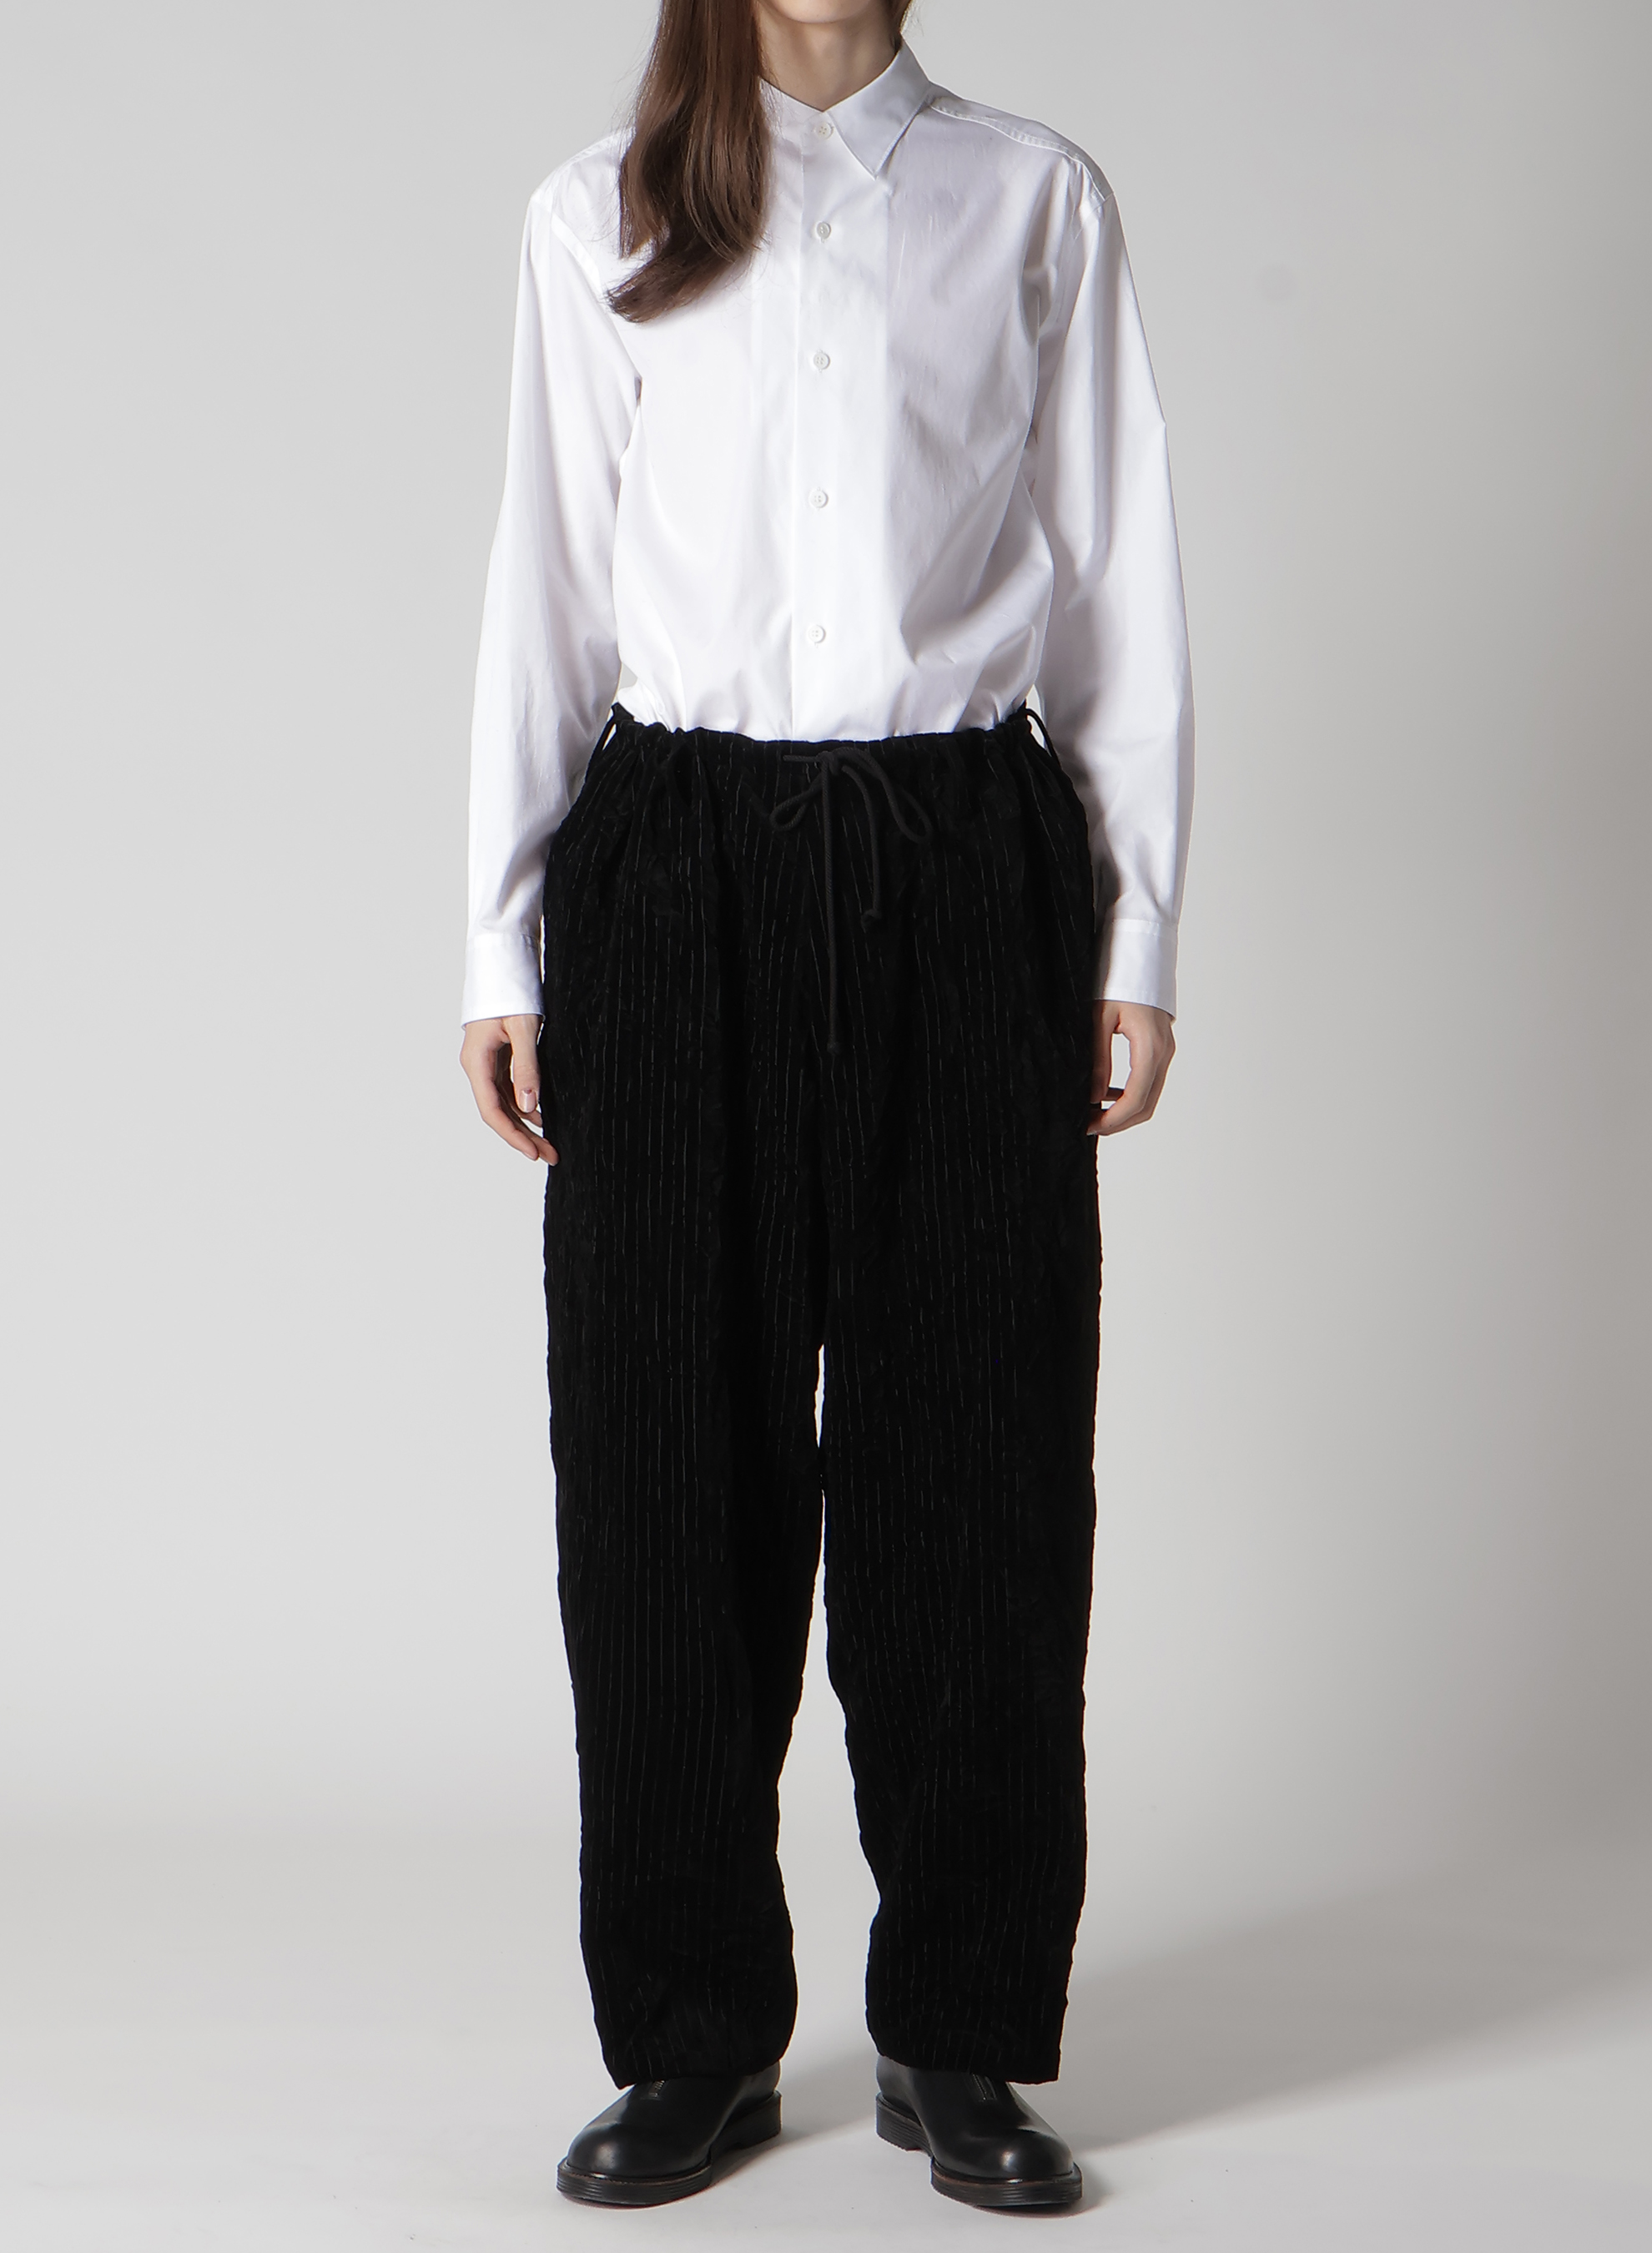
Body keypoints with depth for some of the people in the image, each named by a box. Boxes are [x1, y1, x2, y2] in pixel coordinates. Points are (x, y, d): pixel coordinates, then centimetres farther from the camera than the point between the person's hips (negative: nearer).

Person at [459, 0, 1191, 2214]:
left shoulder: (1034, 199, 10)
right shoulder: (600, 222, 11)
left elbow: (1119, 565, 8)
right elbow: (546, 578, 8)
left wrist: (1137, 929, 3)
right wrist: (503, 947, 3)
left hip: (963, 870, 0)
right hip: (680, 869, 0)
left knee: (968, 1455, 2)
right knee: (675, 1460, 2)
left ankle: (962, 2036, 16)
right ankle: (697, 2036, 17)